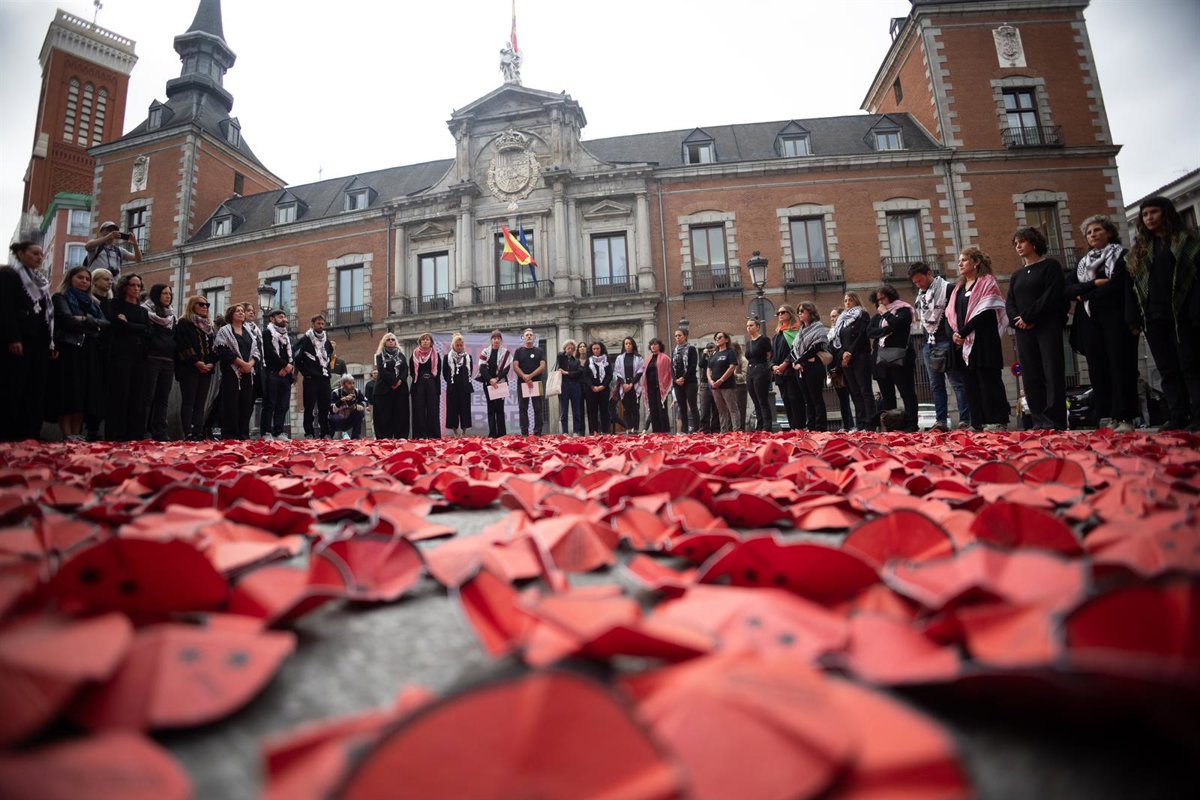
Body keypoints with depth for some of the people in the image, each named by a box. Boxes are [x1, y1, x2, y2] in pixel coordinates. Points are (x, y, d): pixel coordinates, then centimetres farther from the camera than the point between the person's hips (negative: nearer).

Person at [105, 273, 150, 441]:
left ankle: (135, 437, 2)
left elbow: (148, 334, 5)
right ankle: (115, 437, -8)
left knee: (137, 397, 1)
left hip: (139, 357, 5)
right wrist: (138, 329, -1)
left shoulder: (143, 310, 20)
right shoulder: (116, 304, 8)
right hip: (120, 355, -4)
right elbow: (117, 326, -10)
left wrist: (128, 325, -3)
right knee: (119, 396, -9)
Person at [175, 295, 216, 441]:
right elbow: (183, 347, -10)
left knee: (201, 403, 5)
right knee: (188, 402, -5)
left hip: (207, 369, 6)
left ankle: (199, 434, 6)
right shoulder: (184, 324, 0)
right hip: (189, 369, -6)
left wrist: (211, 363, -4)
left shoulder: (209, 326, 20)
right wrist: (197, 363, -16)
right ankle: (188, 434, -7)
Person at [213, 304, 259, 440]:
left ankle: (244, 435, 9)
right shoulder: (224, 331, 3)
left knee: (246, 404, 4)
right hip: (231, 372, -5)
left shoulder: (249, 332, 20)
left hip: (248, 373, 5)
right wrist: (242, 363, -14)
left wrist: (250, 364, -7)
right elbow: (224, 351, -10)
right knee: (231, 404, -5)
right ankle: (229, 436, -2)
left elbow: (256, 351, 12)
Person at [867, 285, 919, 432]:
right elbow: (870, 332, 4)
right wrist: (886, 330, -11)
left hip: (900, 357, -6)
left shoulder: (903, 310, 2)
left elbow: (897, 324, -17)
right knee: (887, 393, 7)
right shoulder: (879, 316, 18)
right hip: (882, 357, 6)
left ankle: (911, 424, -4)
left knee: (907, 392, -4)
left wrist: (886, 313, -3)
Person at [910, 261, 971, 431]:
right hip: (928, 345, 7)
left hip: (945, 343, -7)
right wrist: (924, 342, 14)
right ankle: (941, 421, 12)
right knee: (936, 385, 8)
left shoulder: (947, 288, -3)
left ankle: (965, 420, -2)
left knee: (957, 382, -4)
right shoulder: (921, 295, 17)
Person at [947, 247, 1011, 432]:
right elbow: (950, 313, 12)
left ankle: (997, 421, -1)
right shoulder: (958, 287, 20)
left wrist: (962, 332, -14)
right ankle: (978, 422, 8)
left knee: (988, 380, -5)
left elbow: (984, 312, -12)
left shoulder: (986, 282, 0)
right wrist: (954, 333, -5)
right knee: (970, 382, 4)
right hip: (962, 343, 6)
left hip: (982, 341, -6)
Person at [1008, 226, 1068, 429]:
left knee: (1052, 374, -8)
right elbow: (1010, 304, 11)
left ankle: (1054, 422, -8)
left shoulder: (1050, 266, 4)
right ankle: (1039, 422, 3)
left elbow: (1052, 295, -9)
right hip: (1023, 331, 5)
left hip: (1047, 327, -5)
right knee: (1031, 377, 0)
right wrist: (1018, 320, -9)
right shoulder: (1016, 275, 21)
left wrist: (1028, 317, -14)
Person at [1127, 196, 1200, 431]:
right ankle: (1177, 418, 7)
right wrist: (1133, 319, 3)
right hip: (1153, 318, 4)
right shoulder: (1138, 249, 16)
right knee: (1167, 370, 4)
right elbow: (1132, 286, 12)